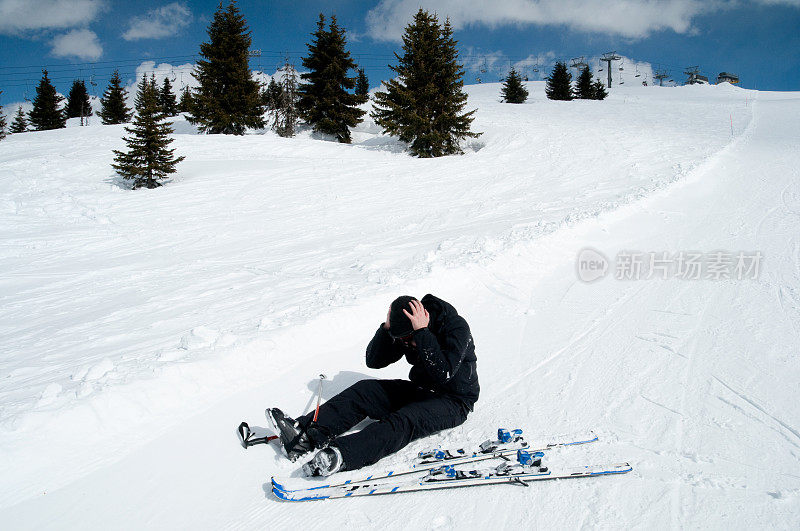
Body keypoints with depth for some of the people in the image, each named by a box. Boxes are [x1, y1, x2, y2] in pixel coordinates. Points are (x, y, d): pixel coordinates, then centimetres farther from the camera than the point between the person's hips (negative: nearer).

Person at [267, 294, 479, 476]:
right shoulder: (404, 331, -2)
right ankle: (304, 431, -28)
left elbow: (444, 374, -34)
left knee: (405, 421, -34)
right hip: (419, 390, 7)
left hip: (454, 402, -7)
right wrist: (386, 328, -18)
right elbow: (373, 361, -3)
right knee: (364, 390, -13)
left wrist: (422, 332, -35)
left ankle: (340, 454, -55)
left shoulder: (456, 327, -21)